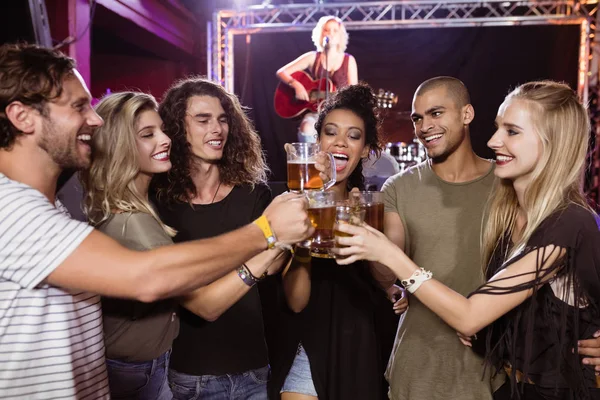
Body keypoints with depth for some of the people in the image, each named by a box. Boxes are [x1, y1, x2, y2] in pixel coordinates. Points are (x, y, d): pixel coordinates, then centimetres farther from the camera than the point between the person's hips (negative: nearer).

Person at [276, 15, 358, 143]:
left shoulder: (349, 60, 8)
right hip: (315, 110, 0)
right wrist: (296, 85, -15)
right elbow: (281, 72, 3)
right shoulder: (312, 57, 6)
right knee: (307, 129, -34)